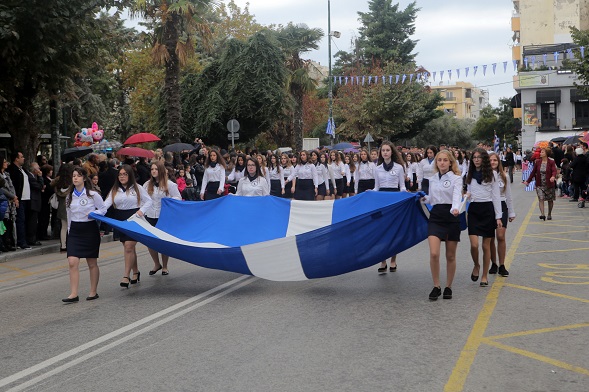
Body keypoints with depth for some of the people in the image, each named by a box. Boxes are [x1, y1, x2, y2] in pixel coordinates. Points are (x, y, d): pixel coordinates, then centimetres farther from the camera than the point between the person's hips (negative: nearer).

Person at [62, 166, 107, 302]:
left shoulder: (93, 195, -6)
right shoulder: (69, 196, 8)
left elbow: (103, 209, 1)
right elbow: (69, 215, 16)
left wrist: (93, 213, -16)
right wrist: (69, 229, 17)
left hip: (90, 229, -3)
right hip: (74, 230, 3)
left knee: (92, 263, 7)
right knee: (72, 262, -9)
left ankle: (93, 292, 19)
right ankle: (73, 294, -8)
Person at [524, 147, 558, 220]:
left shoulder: (551, 162, -6)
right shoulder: (538, 162, 3)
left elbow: (554, 171, -19)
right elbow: (533, 172, 10)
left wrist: (553, 176, -41)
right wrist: (528, 181, 11)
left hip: (549, 184, -1)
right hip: (540, 184, 1)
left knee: (550, 200, 10)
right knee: (541, 198, -15)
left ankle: (549, 214, 27)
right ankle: (542, 214, -23)